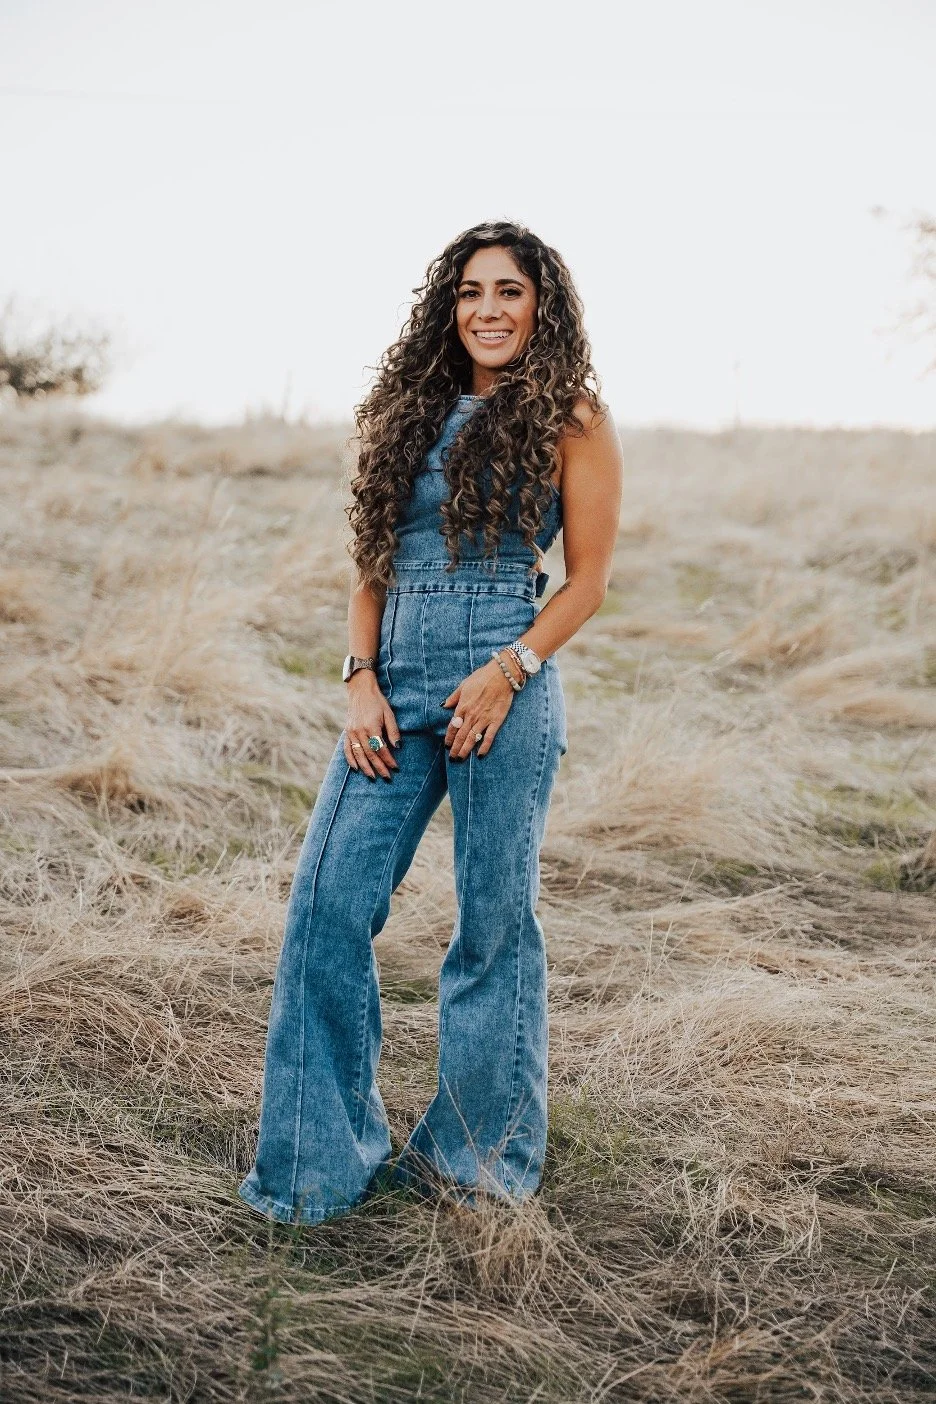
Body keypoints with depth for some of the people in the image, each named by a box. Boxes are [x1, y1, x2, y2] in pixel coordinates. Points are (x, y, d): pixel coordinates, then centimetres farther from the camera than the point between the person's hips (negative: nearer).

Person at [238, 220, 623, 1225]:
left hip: (502, 683, -4)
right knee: (330, 899, -1)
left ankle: (480, 1154, 22)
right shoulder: (414, 410, 15)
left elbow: (588, 580, -1)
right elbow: (372, 563, 13)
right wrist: (361, 679, 0)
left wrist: (509, 671, -14)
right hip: (396, 676, 5)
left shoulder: (569, 419, 2)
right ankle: (324, 1154, 13)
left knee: (493, 921, 4)